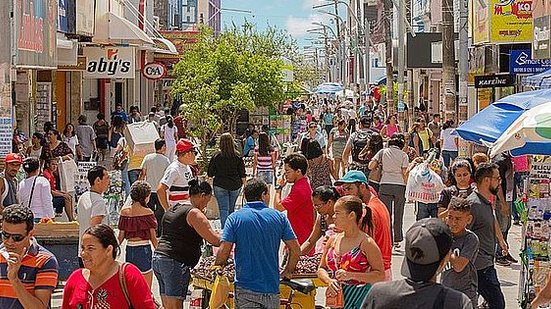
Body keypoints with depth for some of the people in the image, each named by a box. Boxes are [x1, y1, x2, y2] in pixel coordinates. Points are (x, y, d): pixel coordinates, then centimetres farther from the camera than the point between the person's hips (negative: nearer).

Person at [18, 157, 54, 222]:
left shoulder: (21, 184, 8)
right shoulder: (42, 181, -5)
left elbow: (20, 203, 13)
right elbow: (47, 202, -7)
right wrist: (51, 217, -4)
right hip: (40, 217, -5)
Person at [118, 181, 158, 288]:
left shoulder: (124, 212, 2)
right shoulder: (148, 212, -8)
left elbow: (121, 236, 5)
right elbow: (153, 238, -4)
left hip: (129, 249, 5)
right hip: (144, 249, -5)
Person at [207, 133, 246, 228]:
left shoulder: (216, 156, -7)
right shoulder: (237, 156, -5)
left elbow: (210, 174, 0)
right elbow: (242, 174, -1)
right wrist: (244, 184, 13)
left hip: (220, 185, -2)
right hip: (235, 185, 2)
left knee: (224, 209, -1)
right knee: (231, 209, 16)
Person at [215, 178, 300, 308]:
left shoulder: (235, 218, -2)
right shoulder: (279, 217, 4)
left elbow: (223, 252, -9)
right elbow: (295, 249, 3)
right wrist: (288, 272, 18)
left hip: (246, 288, -2)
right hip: (272, 287, 2)